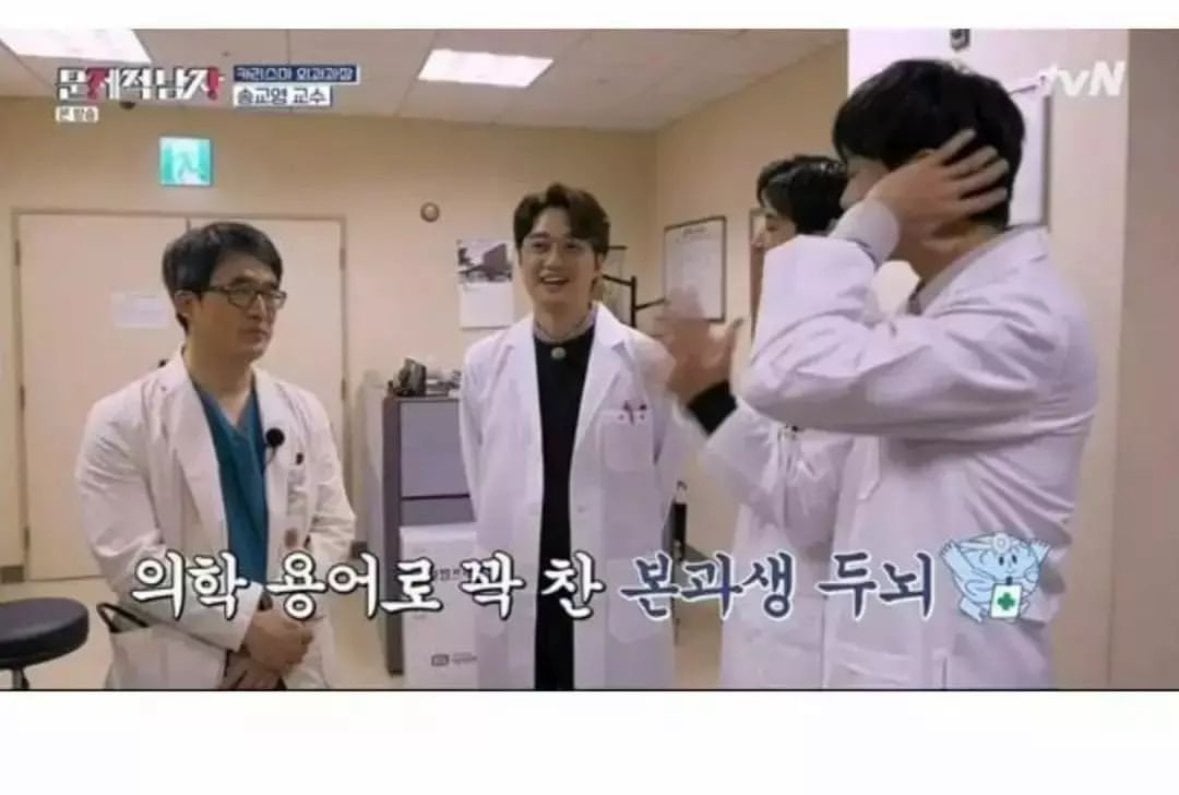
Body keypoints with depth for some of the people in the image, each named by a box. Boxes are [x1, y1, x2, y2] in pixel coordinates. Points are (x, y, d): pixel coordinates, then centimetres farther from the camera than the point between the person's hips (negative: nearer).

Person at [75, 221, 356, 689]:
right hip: (178, 672, -3)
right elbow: (129, 557, -13)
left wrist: (282, 624, -13)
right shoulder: (122, 421, -7)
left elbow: (334, 525, 1)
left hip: (291, 667, 3)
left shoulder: (304, 412, 3)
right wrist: (247, 625, -19)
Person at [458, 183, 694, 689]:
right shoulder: (484, 364, 0)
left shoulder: (647, 362, -8)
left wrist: (612, 556, 7)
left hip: (617, 611, -2)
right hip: (519, 609, 3)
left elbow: (666, 482, 2)